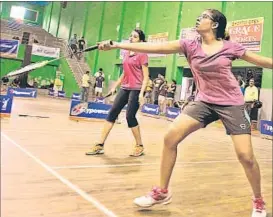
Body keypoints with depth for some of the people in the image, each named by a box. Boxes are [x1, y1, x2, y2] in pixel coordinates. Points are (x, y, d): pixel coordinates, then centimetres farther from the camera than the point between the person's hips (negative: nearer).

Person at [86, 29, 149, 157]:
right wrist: (114, 87, 20)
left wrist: (141, 93, -19)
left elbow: (146, 77, -9)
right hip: (124, 88, 7)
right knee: (112, 113, 0)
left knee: (130, 116, -9)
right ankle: (100, 145, 3)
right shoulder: (126, 54, 15)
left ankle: (140, 146, 11)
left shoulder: (142, 55, -5)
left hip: (136, 89, -7)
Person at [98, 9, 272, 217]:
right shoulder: (190, 46, -1)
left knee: (246, 156, -7)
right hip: (204, 101, 3)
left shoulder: (230, 47, -5)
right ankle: (162, 192, 6)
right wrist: (116, 45, -14)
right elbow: (154, 47, -9)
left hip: (231, 104, -2)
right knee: (170, 138, -12)